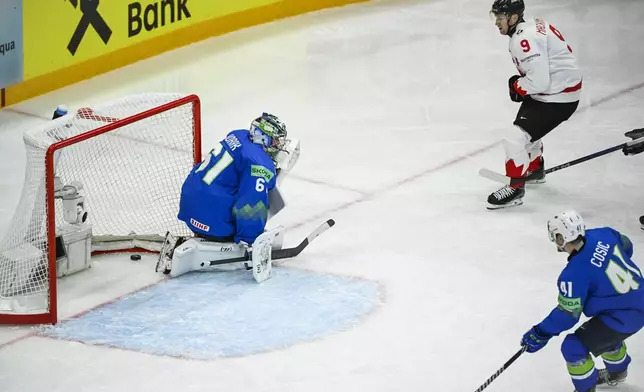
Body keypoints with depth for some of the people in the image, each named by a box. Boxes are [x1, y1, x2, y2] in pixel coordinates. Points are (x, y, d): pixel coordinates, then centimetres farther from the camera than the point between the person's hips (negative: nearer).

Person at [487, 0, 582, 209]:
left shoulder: (525, 39, -25)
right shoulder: (533, 25, 6)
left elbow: (539, 82, -28)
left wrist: (516, 86, -10)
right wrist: (521, 84, 9)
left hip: (557, 97, -11)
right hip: (558, 86, 11)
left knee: (515, 137, -13)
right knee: (526, 127, 31)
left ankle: (516, 188, -1)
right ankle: (535, 169, 52)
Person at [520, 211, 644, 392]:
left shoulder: (575, 273, -26)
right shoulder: (604, 234, -8)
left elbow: (568, 314, -18)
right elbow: (626, 247, 14)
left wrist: (540, 334, -7)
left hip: (623, 318, -9)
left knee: (573, 348, -5)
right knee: (604, 332, 36)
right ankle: (617, 370, 60)